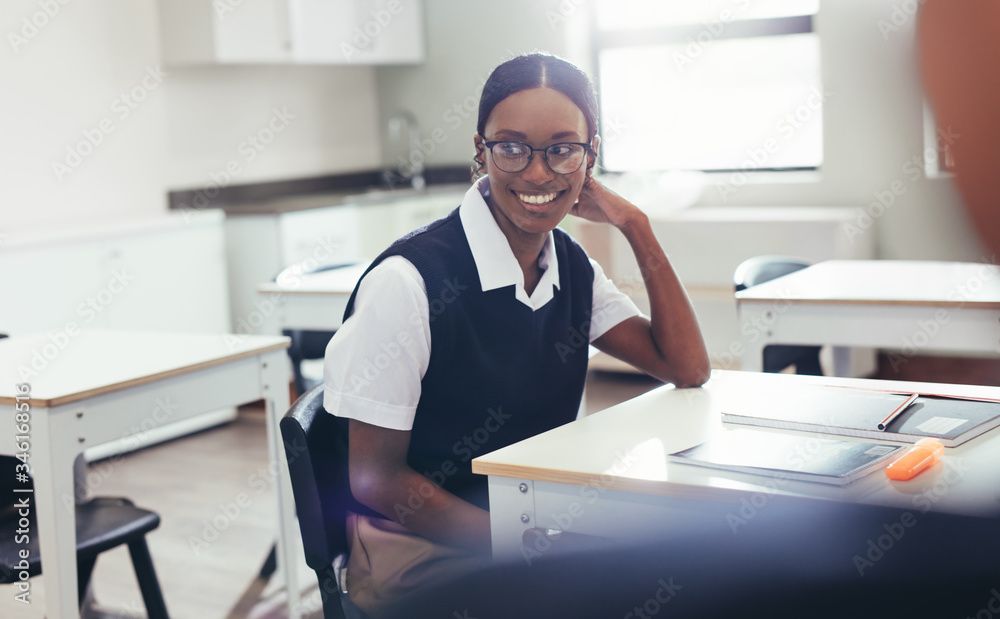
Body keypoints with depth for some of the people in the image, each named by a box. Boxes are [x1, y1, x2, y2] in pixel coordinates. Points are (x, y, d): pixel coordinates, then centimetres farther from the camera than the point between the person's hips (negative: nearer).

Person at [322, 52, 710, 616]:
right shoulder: (408, 280, -17)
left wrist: (635, 226, -4)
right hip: (415, 547, -6)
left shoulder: (573, 268, 4)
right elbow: (374, 478, -13)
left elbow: (688, 369, 1)